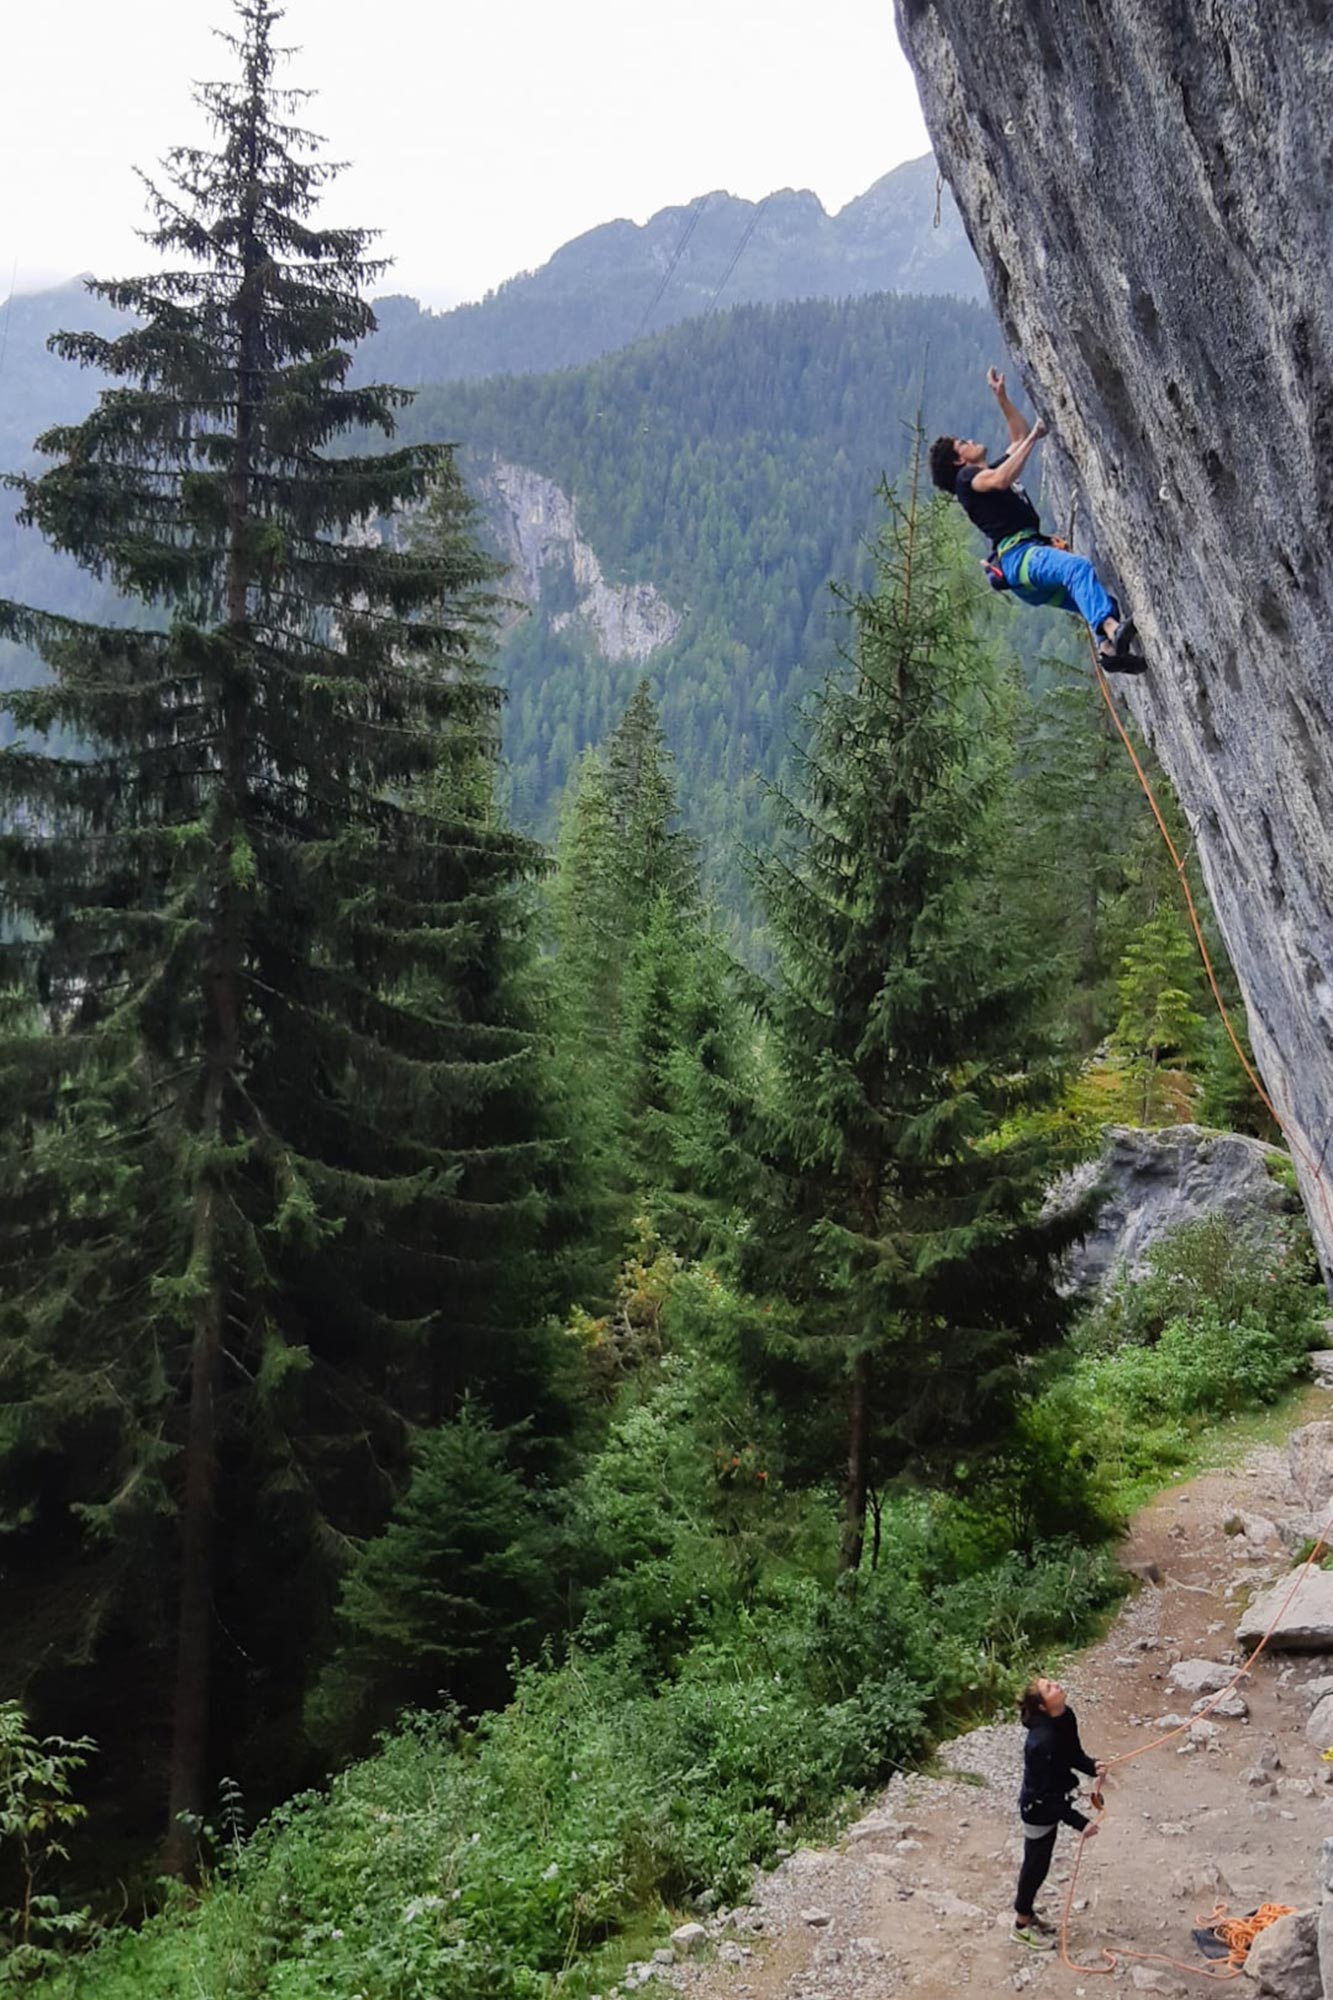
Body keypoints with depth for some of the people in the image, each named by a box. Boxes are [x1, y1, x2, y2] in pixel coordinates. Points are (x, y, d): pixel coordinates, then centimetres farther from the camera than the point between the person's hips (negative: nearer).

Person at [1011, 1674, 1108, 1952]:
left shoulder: (1066, 1717, -12)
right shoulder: (1041, 1741, -37)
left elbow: (1074, 1754, 6)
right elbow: (1048, 1793, -29)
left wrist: (1092, 1767, -15)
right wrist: (1079, 1823, -25)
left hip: (1050, 1804, 8)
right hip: (1038, 1810, -8)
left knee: (1038, 1863, 25)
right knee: (1036, 1865, 11)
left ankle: (1027, 1913, 45)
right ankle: (1021, 1926, 32)